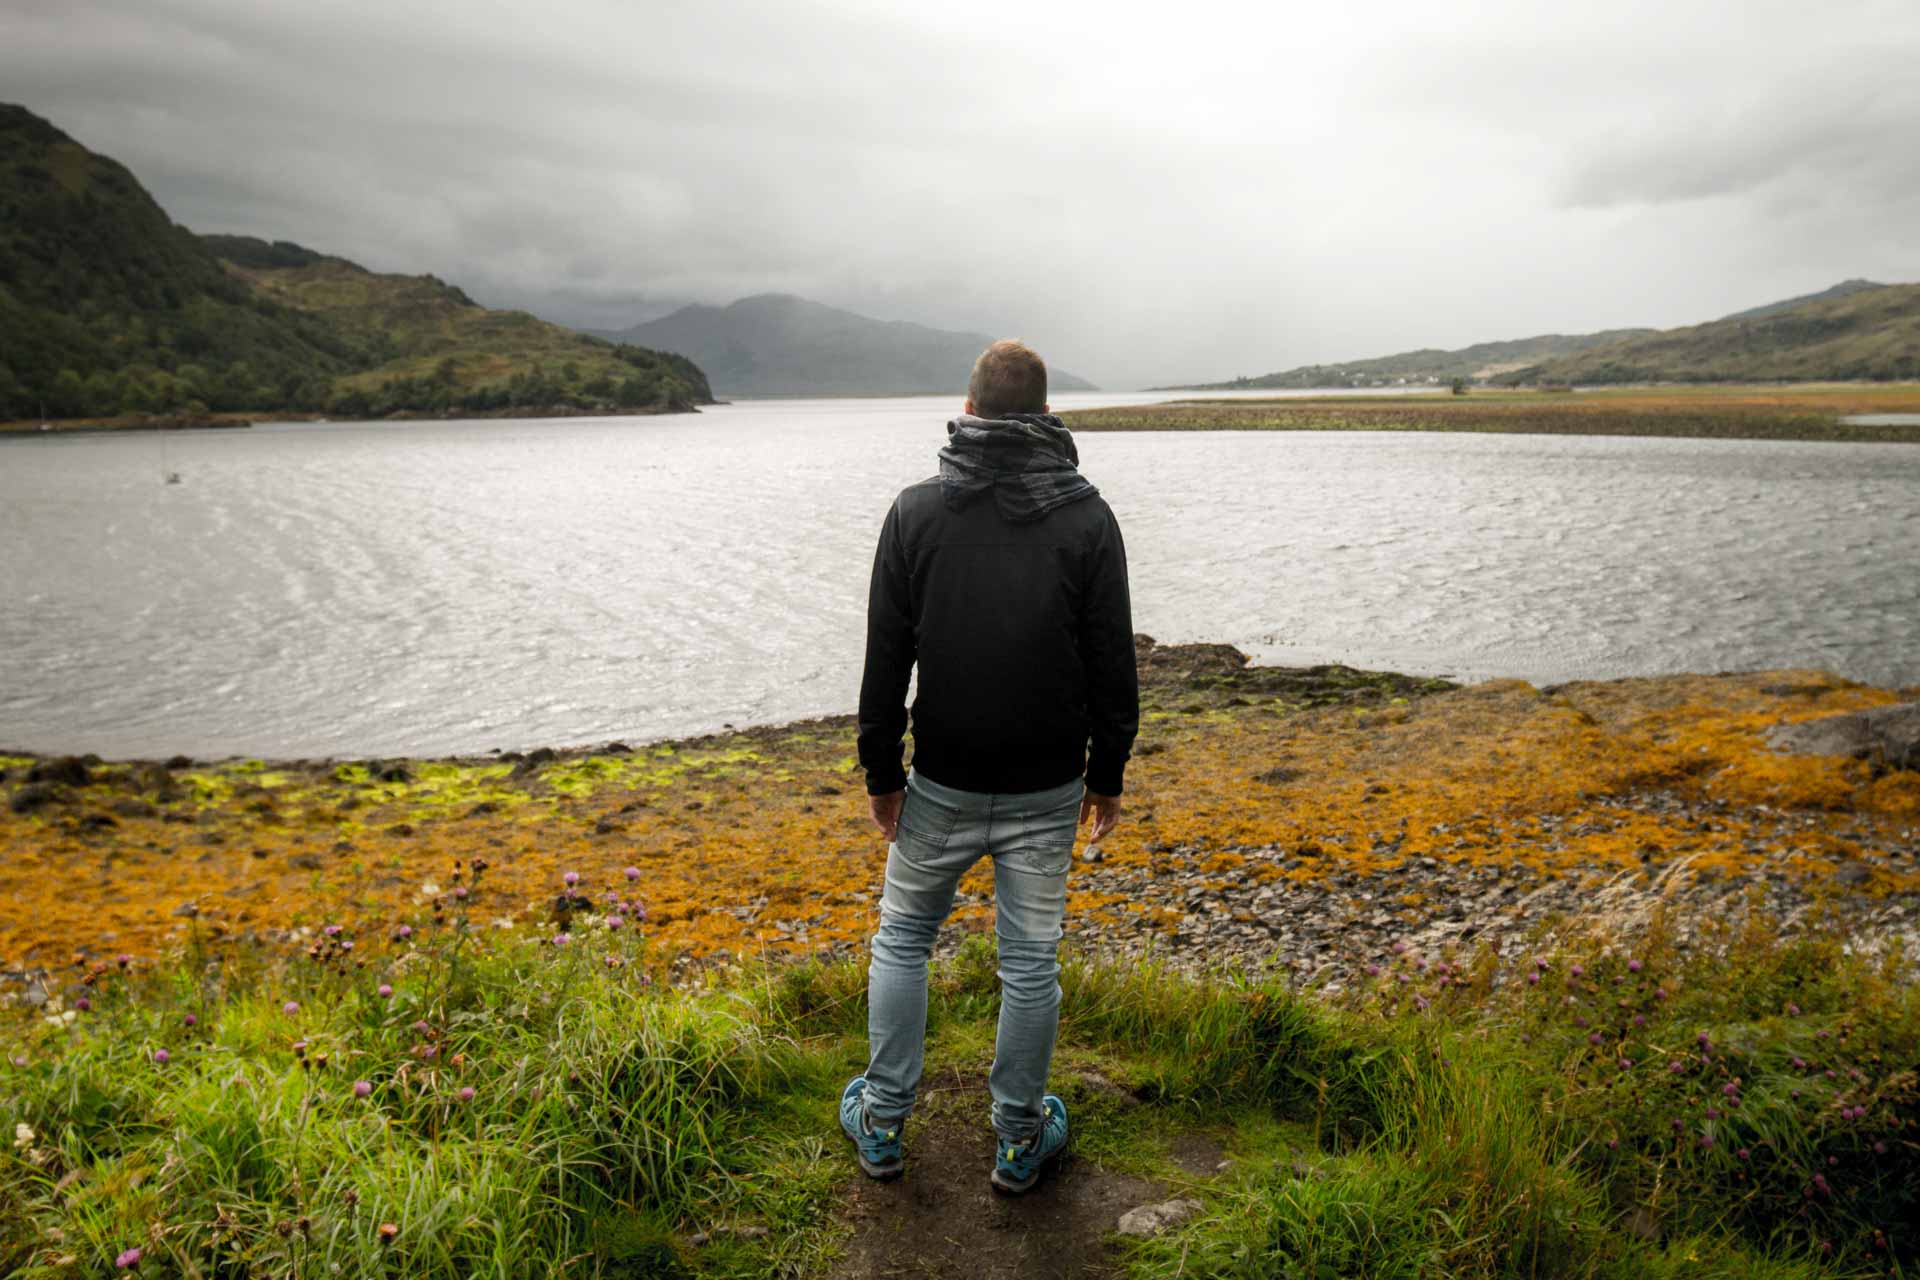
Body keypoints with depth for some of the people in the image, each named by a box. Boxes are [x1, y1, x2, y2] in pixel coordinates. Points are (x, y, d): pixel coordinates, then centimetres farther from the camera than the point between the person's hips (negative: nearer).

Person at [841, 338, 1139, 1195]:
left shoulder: (917, 511, -7)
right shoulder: (1088, 518, -6)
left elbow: (886, 659, -6)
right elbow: (1113, 664, -4)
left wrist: (881, 773, 3)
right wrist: (1108, 773, 7)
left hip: (942, 783, 0)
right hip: (1047, 788, 0)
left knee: (902, 938, 18)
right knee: (1031, 958, 11)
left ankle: (882, 1124, 27)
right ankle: (1019, 1139, 25)